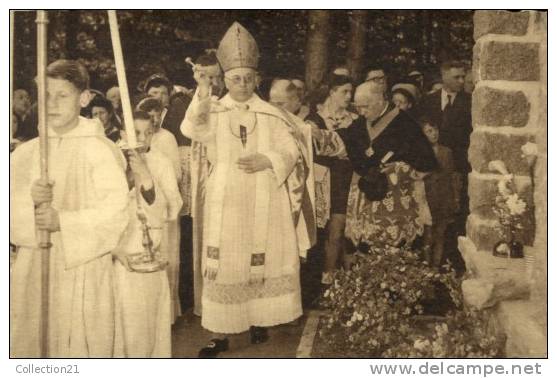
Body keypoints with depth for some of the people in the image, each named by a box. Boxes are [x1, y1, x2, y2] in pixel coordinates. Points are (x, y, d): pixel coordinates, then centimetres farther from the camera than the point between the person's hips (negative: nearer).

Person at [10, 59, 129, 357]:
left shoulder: (100, 150, -7)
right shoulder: (25, 153, 8)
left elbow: (116, 212, -13)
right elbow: (10, 208, 7)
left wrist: (62, 221, -20)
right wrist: (28, 200, -13)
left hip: (83, 269, -4)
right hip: (33, 270, 4)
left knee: (78, 344, 1)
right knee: (30, 344, 10)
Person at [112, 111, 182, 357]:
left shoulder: (161, 163, -2)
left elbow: (171, 211, -10)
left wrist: (145, 175, -19)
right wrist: (116, 249, -10)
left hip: (151, 253, 1)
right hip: (117, 254, 0)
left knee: (149, 317, 5)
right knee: (123, 317, 3)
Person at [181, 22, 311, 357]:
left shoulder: (271, 116, 4)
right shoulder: (213, 112, 0)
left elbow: (292, 151, 1)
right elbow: (192, 129, -22)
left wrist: (267, 161, -19)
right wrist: (201, 99, -42)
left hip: (263, 203, 1)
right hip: (226, 203, -1)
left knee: (262, 263, 7)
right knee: (224, 265, 0)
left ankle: (257, 320, 24)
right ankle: (220, 333, 7)